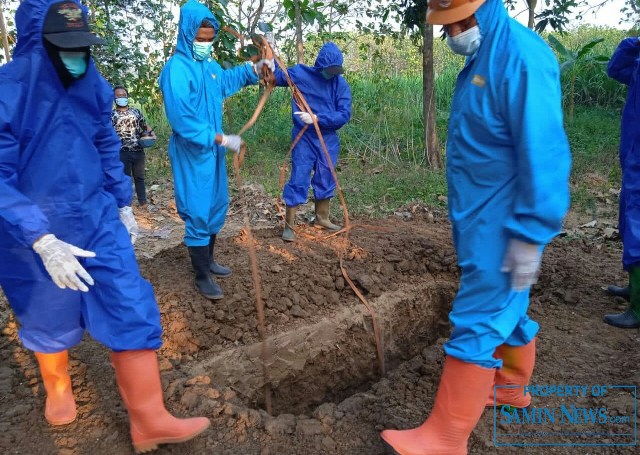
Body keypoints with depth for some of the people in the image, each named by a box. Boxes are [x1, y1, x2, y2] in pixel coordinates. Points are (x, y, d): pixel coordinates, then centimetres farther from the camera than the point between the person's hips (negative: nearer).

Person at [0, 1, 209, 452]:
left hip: (97, 217, 4)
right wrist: (42, 241, -30)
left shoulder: (92, 86, -1)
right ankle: (58, 387, 49)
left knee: (132, 308, -2)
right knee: (51, 317, 16)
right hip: (37, 232, -4)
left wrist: (123, 204, 14)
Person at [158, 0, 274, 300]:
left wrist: (255, 69, 17)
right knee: (198, 214, -1)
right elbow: (182, 120, -26)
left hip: (213, 151, 9)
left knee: (217, 207, 18)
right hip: (192, 154, -9)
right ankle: (201, 277, 12)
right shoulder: (176, 70, -20)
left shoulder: (209, 65, 6)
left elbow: (227, 80, 29)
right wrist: (221, 139, -26)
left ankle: (208, 260, 35)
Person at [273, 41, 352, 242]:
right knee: (298, 180, -5)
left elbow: (344, 115, -13)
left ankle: (321, 218, 34)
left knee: (325, 180, 14)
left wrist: (317, 118, -22)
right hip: (304, 138, -2)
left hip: (328, 140, 3)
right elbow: (276, 76, 9)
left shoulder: (342, 85, -5)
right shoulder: (301, 73, -5)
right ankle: (289, 225, 3)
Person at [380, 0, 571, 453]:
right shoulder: (482, 56, 12)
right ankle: (511, 387, 42)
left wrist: (531, 234, -23)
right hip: (484, 222, 9)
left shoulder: (521, 55, -19)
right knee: (505, 309, 22)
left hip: (503, 227, -9)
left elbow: (543, 154, -24)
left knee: (475, 326, -5)